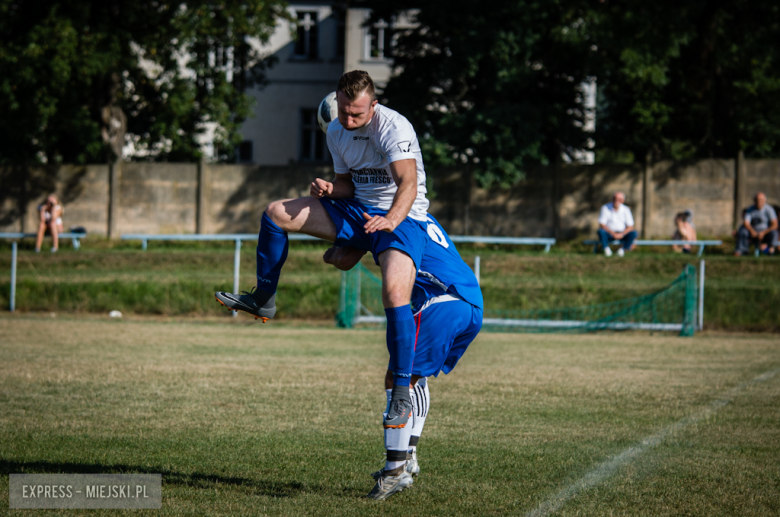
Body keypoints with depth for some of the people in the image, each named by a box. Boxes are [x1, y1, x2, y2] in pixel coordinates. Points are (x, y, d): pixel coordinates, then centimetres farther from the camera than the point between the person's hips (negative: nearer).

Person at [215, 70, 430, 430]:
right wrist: (329, 189, -10)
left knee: (395, 293, -31)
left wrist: (391, 219, -52)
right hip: (356, 212, 7)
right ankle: (263, 301, 12)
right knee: (276, 213, -3)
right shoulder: (336, 132, 3)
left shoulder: (394, 129, -21)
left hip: (402, 217, -7)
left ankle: (402, 393, -23)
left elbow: (408, 183, -33)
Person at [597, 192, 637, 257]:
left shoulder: (626, 210, -6)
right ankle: (606, 249, -10)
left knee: (633, 234, -28)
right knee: (601, 231, -36)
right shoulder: (605, 208, -11)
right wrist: (613, 233, -25)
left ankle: (624, 248, -2)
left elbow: (630, 227, -5)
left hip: (622, 234, 2)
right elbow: (601, 225, -14)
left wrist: (622, 234, -23)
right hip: (609, 234, -2)